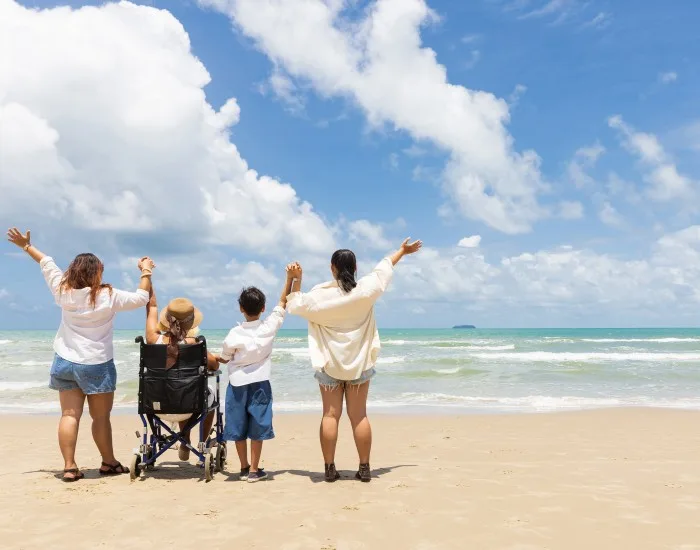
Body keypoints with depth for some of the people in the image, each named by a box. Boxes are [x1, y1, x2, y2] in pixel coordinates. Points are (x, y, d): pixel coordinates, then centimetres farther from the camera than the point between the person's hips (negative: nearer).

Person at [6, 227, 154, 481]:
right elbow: (140, 298, -8)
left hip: (65, 362, 5)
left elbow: (48, 264, 13)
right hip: (97, 365, -4)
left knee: (69, 415, 4)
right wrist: (146, 272, 5)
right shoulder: (108, 296, -15)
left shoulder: (63, 291, -2)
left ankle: (69, 466, 3)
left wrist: (27, 245, 26)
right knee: (101, 417, 6)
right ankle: (109, 463, 17)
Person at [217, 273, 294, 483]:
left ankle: (244, 467, 20)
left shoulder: (234, 334, -11)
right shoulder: (270, 326, -8)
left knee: (239, 427, 10)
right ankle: (254, 470, 8)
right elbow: (283, 302, 1)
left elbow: (224, 358, 2)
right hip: (260, 383, 0)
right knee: (257, 427, 5)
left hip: (237, 383, 0)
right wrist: (290, 277, 3)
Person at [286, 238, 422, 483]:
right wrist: (402, 251, 27)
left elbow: (296, 304, 5)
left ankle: (330, 469, 5)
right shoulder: (365, 290, -6)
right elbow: (383, 268, 11)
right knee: (359, 415, 7)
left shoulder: (320, 295, -11)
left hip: (329, 363, -1)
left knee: (330, 415, 3)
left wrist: (296, 279, 11)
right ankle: (364, 468, 11)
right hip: (359, 362, 1)